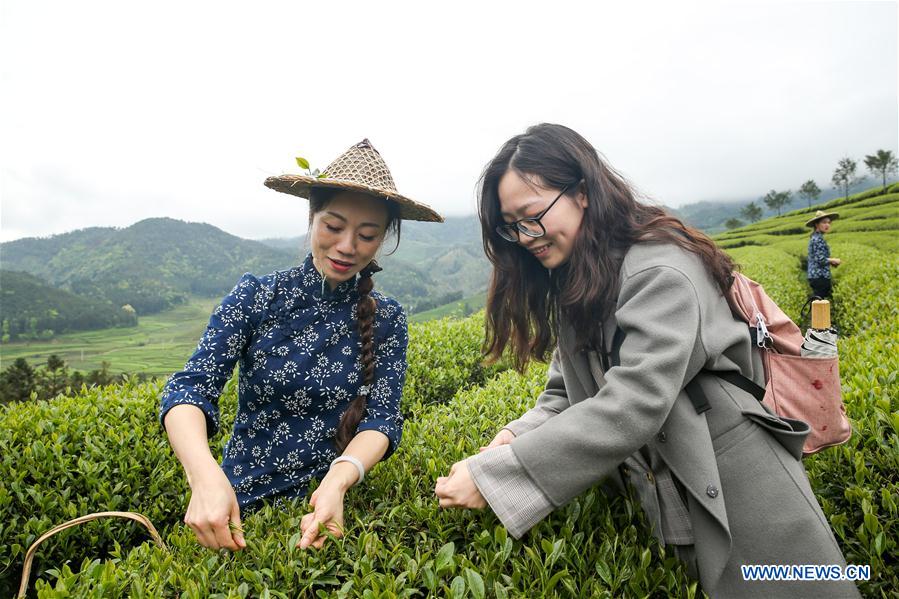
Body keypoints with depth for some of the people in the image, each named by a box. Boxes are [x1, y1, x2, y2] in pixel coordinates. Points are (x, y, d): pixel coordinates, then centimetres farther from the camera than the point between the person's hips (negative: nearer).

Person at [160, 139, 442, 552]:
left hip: (328, 505, 0)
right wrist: (205, 473, -34)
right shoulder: (254, 296, -6)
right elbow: (189, 387, -15)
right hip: (240, 505, 1)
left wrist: (338, 480, -29)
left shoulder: (386, 319, -2)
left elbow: (382, 418, -9)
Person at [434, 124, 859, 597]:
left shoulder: (660, 270, -21)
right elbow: (567, 395, 6)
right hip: (664, 499, 7)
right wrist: (521, 434, -15)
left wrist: (495, 475, -31)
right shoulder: (573, 284, 5)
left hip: (740, 485, -6)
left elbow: (633, 406, -31)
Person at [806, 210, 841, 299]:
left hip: (813, 276, 10)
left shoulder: (814, 238, 16)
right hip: (820, 277, -10)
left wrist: (831, 261, 11)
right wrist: (834, 260, -4)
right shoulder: (818, 239, -13)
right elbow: (820, 259, -19)